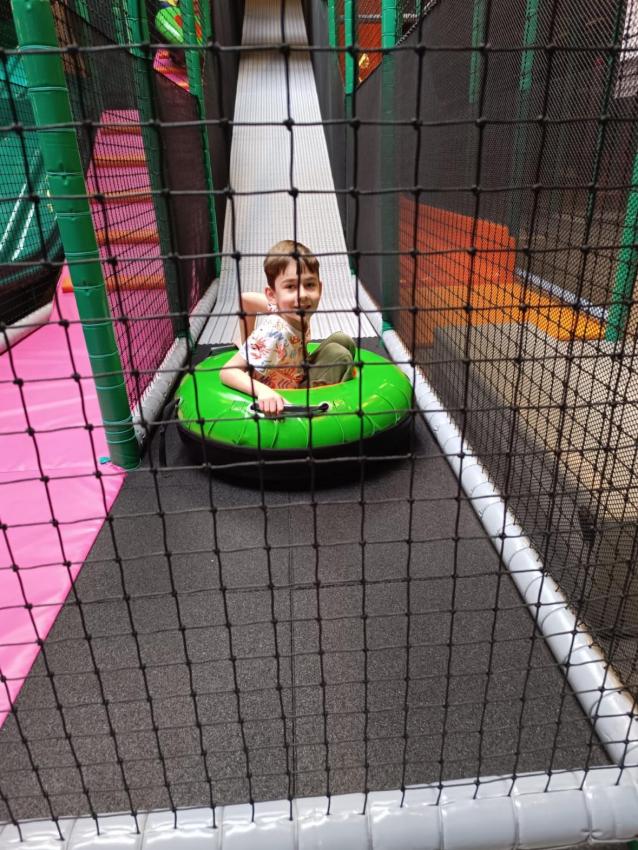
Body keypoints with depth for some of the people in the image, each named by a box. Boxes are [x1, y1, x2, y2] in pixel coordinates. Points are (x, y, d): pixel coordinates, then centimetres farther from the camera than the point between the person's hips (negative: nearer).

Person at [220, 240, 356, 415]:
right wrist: (262, 390, -48)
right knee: (339, 355, -17)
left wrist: (248, 344, 8)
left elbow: (245, 298, 1)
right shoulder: (274, 334, -34)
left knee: (342, 340, 6)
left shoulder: (288, 310, -14)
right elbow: (228, 371, -32)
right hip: (281, 403, -8)